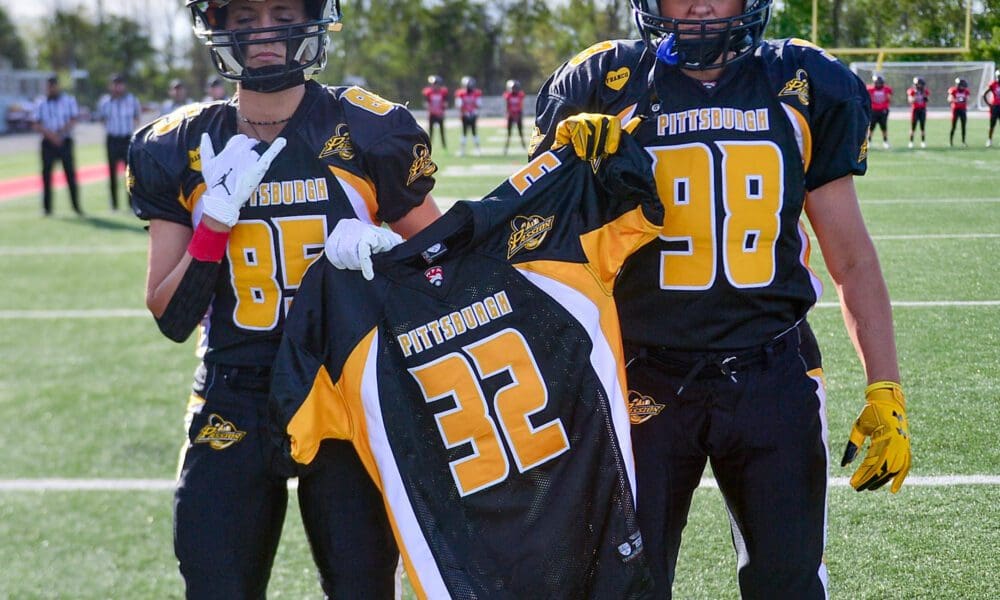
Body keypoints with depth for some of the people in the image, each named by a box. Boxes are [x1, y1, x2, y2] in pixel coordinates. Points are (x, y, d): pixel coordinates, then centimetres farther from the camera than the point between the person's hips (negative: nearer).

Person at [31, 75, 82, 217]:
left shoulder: (69, 101, 5)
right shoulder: (40, 104, 7)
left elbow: (73, 121, -3)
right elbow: (36, 125, 1)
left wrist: (61, 134, -18)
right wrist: (50, 135, -15)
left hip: (65, 142, -1)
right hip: (48, 143, 1)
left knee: (70, 173, -3)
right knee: (46, 174, 0)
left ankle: (76, 206, 3)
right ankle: (47, 208, 6)